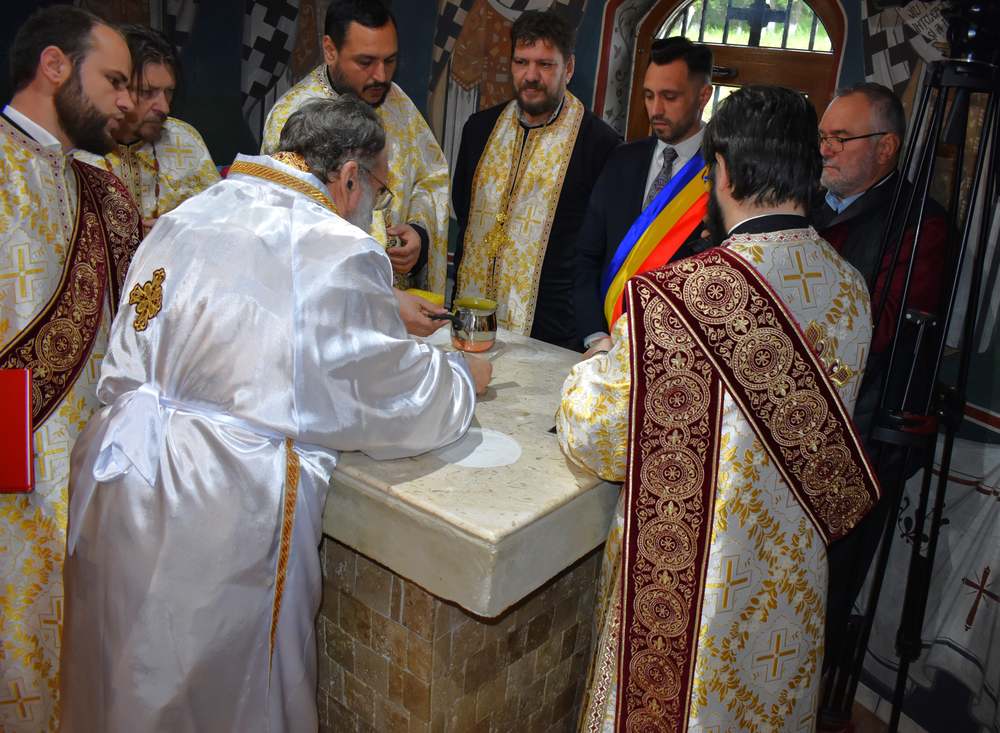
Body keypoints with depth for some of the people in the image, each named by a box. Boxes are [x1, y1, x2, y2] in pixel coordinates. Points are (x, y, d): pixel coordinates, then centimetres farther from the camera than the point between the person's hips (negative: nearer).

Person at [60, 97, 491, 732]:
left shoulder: (184, 218, 8)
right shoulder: (339, 251, -13)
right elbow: (393, 399, -7)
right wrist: (462, 376, 13)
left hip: (121, 472, 7)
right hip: (222, 512, -6)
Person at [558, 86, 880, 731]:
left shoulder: (677, 297, -29)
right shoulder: (850, 289, -8)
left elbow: (593, 432, -19)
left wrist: (591, 372, 2)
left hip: (689, 580, -5)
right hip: (793, 580, 6)